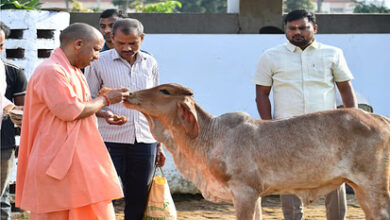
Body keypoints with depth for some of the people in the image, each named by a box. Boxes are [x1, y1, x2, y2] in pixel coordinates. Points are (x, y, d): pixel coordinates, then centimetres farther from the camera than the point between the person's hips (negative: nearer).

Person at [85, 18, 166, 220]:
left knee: (138, 200, 7)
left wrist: (159, 145, 16)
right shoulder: (99, 63, 0)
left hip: (144, 142, 4)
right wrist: (104, 114, -18)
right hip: (110, 141, -4)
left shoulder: (150, 64, 11)